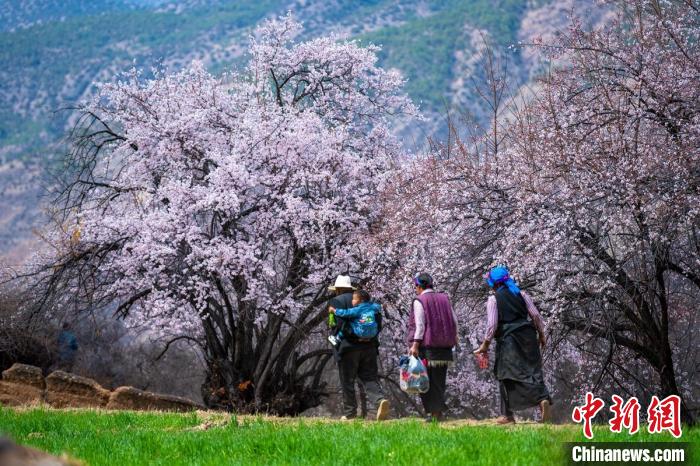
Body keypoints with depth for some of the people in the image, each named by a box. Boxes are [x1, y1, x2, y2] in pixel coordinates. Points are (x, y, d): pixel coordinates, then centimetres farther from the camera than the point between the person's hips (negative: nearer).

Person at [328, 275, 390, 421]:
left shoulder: (336, 301, 0)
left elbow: (340, 321, -15)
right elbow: (378, 318, 10)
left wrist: (354, 336, -9)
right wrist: (372, 334, 11)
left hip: (348, 346, -5)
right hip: (369, 345, 5)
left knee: (347, 381, 5)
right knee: (369, 378, 3)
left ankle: (349, 412, 8)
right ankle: (380, 400, -21)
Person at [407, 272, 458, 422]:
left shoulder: (419, 301, -6)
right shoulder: (444, 298, 11)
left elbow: (420, 325, -13)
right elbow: (454, 321, 11)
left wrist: (415, 345, -13)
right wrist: (454, 337, 22)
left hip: (427, 346, -6)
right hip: (444, 346, 6)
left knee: (426, 380, -1)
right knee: (440, 379, 11)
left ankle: (433, 411, -5)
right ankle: (440, 411, 11)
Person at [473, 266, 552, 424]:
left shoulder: (493, 299, -3)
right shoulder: (521, 294, 10)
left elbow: (492, 324, -10)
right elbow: (535, 314, 7)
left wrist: (486, 344, -2)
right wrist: (541, 334, 17)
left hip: (508, 339, -4)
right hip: (527, 335, 4)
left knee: (506, 375, 3)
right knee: (533, 369, 4)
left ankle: (507, 415, 3)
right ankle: (543, 398, -23)